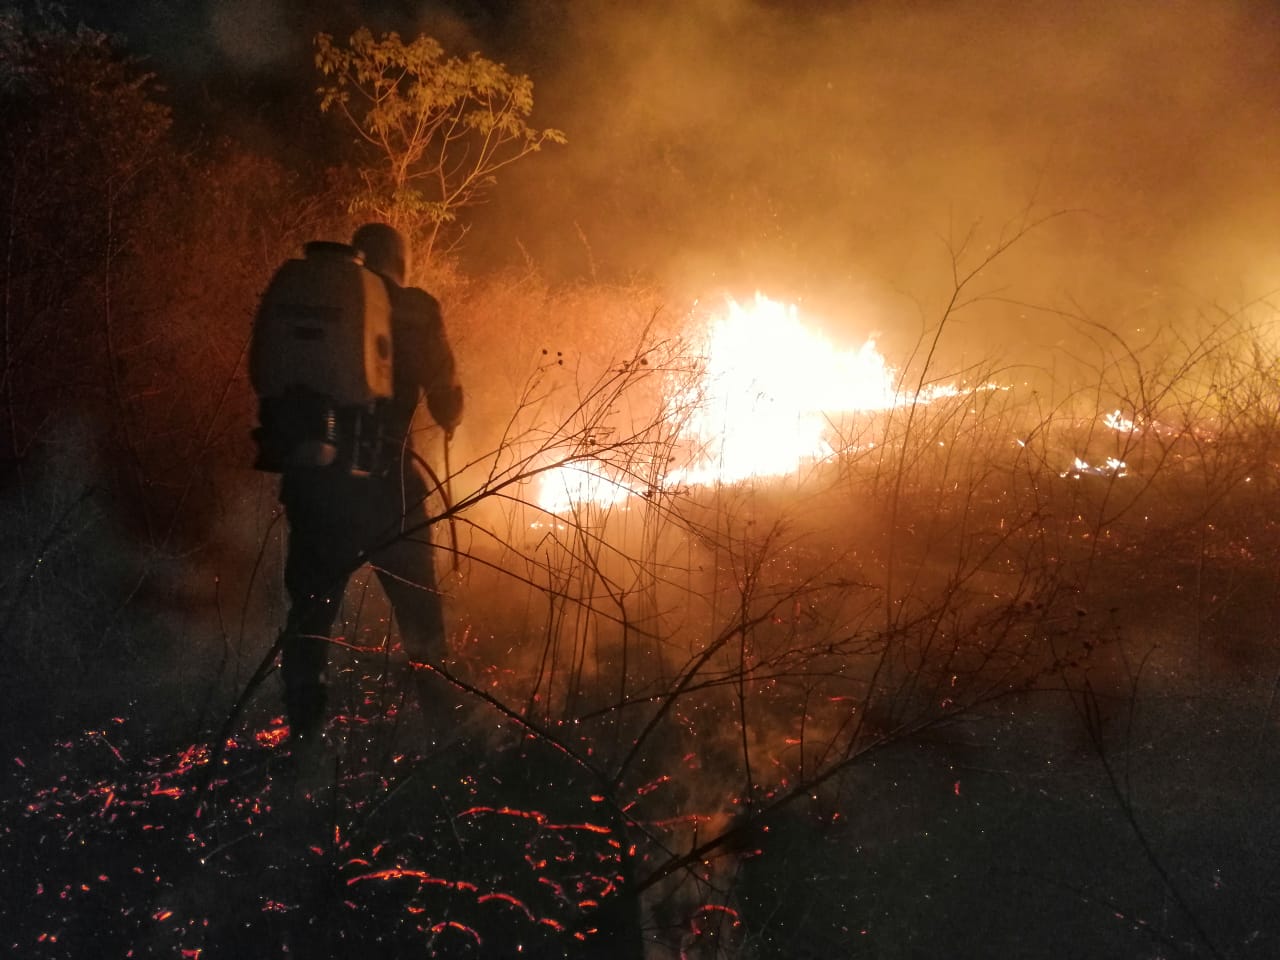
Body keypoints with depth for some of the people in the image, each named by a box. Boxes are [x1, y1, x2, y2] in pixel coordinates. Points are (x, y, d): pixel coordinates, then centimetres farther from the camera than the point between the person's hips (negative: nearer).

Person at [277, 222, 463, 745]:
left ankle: (303, 735, 12)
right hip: (381, 477, -3)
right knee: (419, 612, 10)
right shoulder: (413, 309, 0)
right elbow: (445, 397, 1)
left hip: (310, 474, 3)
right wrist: (448, 422, 22)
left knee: (310, 607, 13)